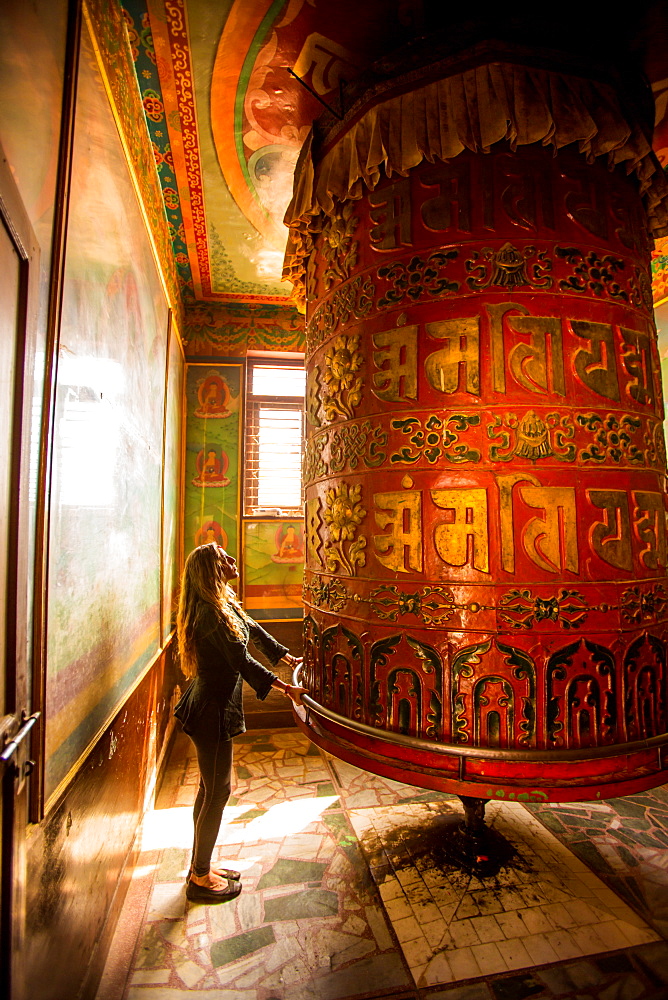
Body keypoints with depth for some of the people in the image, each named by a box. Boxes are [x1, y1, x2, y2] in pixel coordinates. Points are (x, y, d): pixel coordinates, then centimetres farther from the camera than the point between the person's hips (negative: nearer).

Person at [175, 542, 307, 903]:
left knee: (210, 788, 20)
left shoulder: (224, 605, 7)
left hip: (209, 705, 10)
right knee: (217, 791, 5)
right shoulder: (212, 613, -24)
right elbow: (242, 660, -23)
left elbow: (254, 631, 17)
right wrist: (286, 688, -17)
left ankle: (200, 867, 37)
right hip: (212, 710, -10)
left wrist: (289, 658, 22)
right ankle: (200, 878, 25)